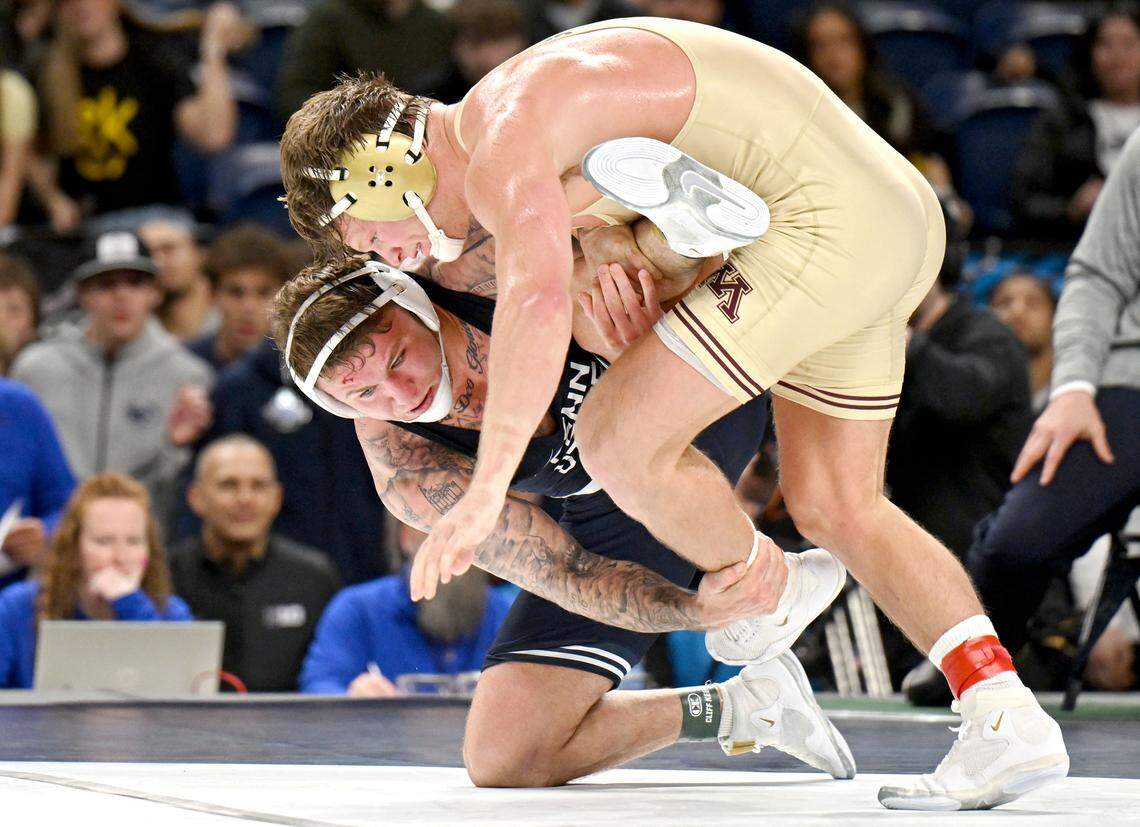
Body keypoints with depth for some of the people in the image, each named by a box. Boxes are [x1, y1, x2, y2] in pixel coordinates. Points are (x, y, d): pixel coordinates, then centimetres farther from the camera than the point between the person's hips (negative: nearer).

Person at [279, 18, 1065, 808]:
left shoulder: (500, 142, -14)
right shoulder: (525, 115, 19)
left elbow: (539, 302, -30)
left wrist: (485, 491, -29)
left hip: (821, 227, -11)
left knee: (619, 440, -7)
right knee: (836, 507, 15)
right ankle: (1009, 721, 4)